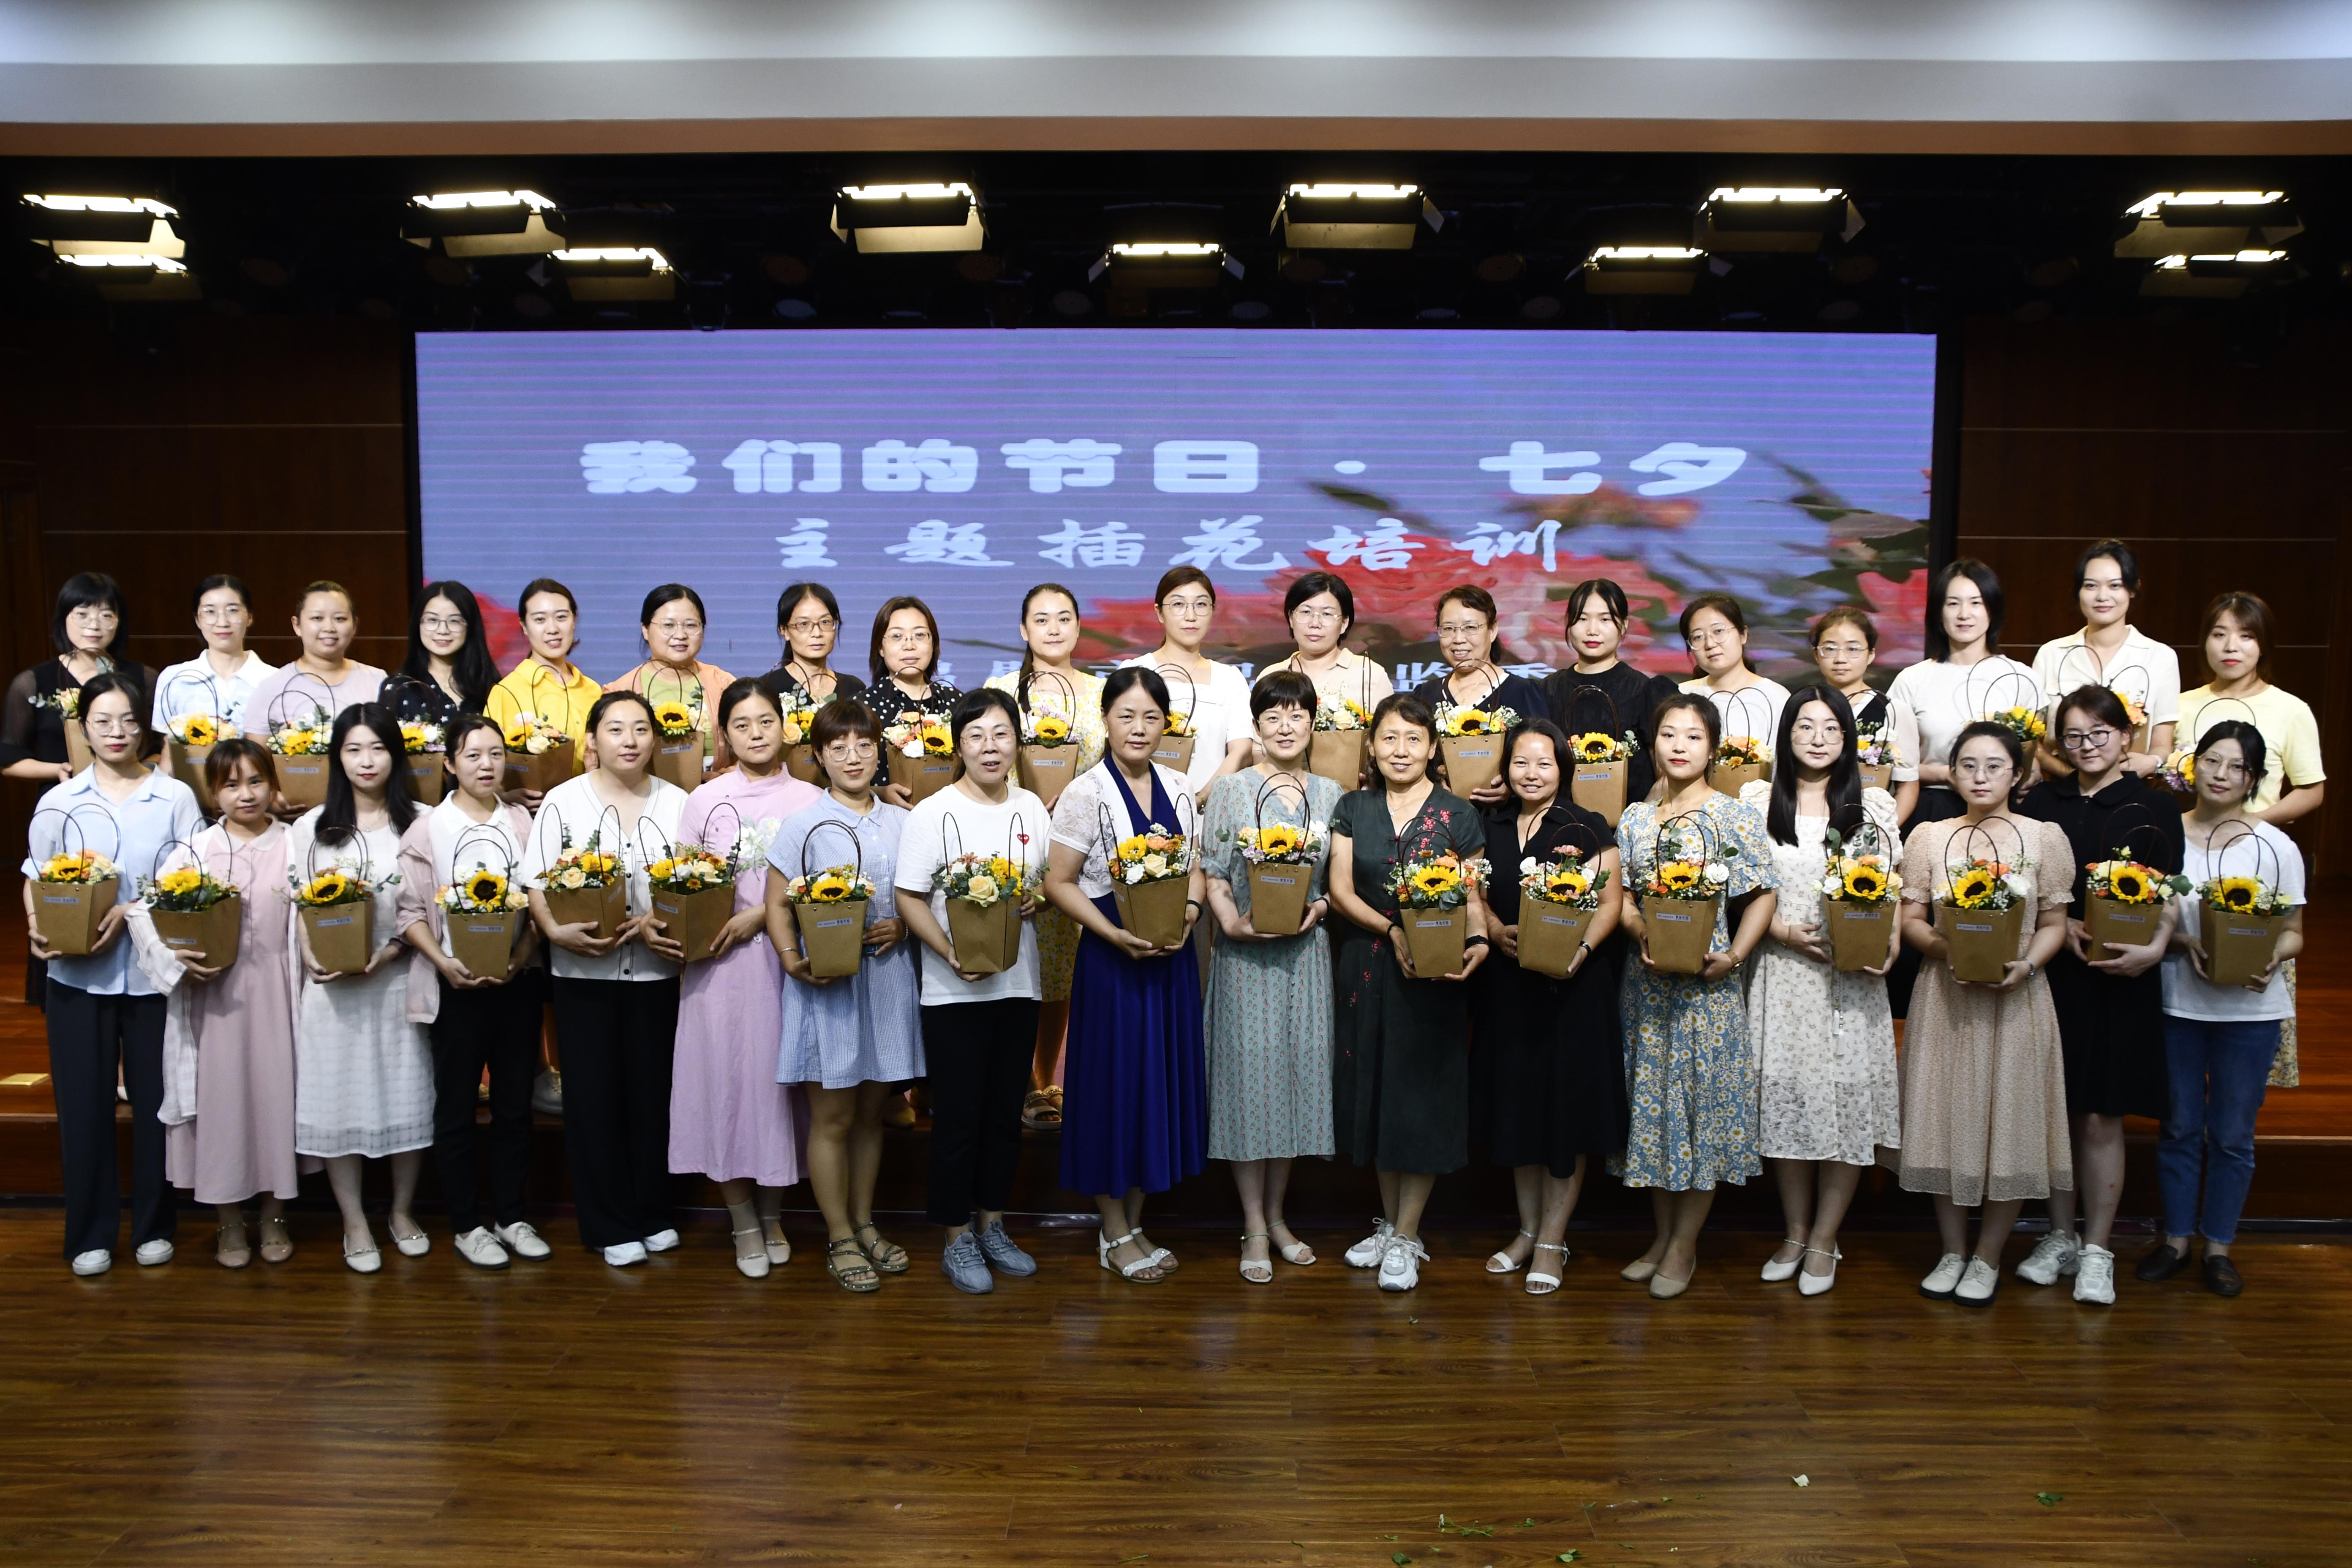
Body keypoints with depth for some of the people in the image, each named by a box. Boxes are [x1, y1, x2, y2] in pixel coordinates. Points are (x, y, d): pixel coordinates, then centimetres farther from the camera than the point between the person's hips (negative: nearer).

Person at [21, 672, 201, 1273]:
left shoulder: (175, 797, 1)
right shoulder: (58, 802, 6)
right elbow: (36, 881, 9)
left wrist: (133, 910, -15)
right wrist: (38, 929, -9)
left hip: (154, 969, -1)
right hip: (76, 972, 1)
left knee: (156, 1098, 6)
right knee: (84, 1100, 5)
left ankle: (154, 1224, 21)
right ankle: (90, 1233, 19)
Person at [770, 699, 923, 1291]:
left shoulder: (902, 823, 8)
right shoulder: (803, 824, -3)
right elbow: (778, 904, -3)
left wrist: (900, 928, -7)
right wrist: (792, 960, -18)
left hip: (888, 979, 4)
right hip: (824, 982, -4)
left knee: (871, 1111, 14)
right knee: (832, 1115, 2)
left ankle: (864, 1222, 27)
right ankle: (840, 1238, 14)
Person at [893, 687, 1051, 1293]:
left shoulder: (1031, 807, 7)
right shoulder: (933, 814, -9)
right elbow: (909, 899, -9)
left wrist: (1038, 896, -7)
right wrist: (951, 953, -22)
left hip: (1019, 983, 5)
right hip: (953, 990, -5)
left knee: (1006, 1111, 13)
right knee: (958, 1115, 3)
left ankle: (992, 1226, 29)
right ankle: (958, 1239, 17)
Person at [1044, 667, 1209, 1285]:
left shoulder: (1176, 787, 8)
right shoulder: (1086, 794, -9)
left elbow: (1195, 865, 13)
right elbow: (1059, 884, -10)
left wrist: (1190, 911, -7)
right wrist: (1114, 934, -20)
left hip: (1173, 955, 6)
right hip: (1113, 957, -6)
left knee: (1162, 1081, 11)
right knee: (1115, 1083, 2)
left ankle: (1134, 1223, 26)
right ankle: (1114, 1232, 18)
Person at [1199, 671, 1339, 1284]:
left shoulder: (1330, 793, 9)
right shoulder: (1230, 789, 0)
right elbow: (1213, 873, -2)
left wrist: (1318, 910, -7)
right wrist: (1233, 922, -17)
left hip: (1307, 951, 3)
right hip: (1245, 954, -3)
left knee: (1298, 1073, 8)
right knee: (1250, 1075, -1)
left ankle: (1277, 1216, 23)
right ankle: (1255, 1228, 11)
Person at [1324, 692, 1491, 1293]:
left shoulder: (1457, 815, -1)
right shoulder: (1353, 809, 6)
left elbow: (1473, 897, -1)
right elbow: (1341, 889, 0)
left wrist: (1477, 941, -21)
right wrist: (1391, 930, -15)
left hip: (1433, 972, -3)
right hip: (1366, 968, 3)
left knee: (1423, 1094, 0)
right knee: (1375, 1092, 10)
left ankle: (1407, 1237, 12)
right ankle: (1388, 1223, 26)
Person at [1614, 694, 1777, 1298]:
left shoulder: (1735, 815, -3)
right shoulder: (1635, 818, 8)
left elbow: (1764, 895, -4)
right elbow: (1623, 898, 7)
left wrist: (1733, 956, -15)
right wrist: (1641, 933, -12)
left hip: (1708, 983, -3)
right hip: (1646, 983, 4)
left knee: (1703, 1099, 1)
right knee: (1652, 1100, 9)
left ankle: (1685, 1245, 13)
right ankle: (1663, 1235, 23)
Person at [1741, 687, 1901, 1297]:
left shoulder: (1873, 806, 7)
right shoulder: (1757, 801, 6)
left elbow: (1893, 892, 7)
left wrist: (1889, 946, -11)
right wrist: (1788, 933, -11)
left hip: (1853, 977, 0)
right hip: (1781, 971, 0)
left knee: (1848, 1094, -1)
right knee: (1786, 1093, 3)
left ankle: (1824, 1240, 13)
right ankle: (1795, 1233, 19)